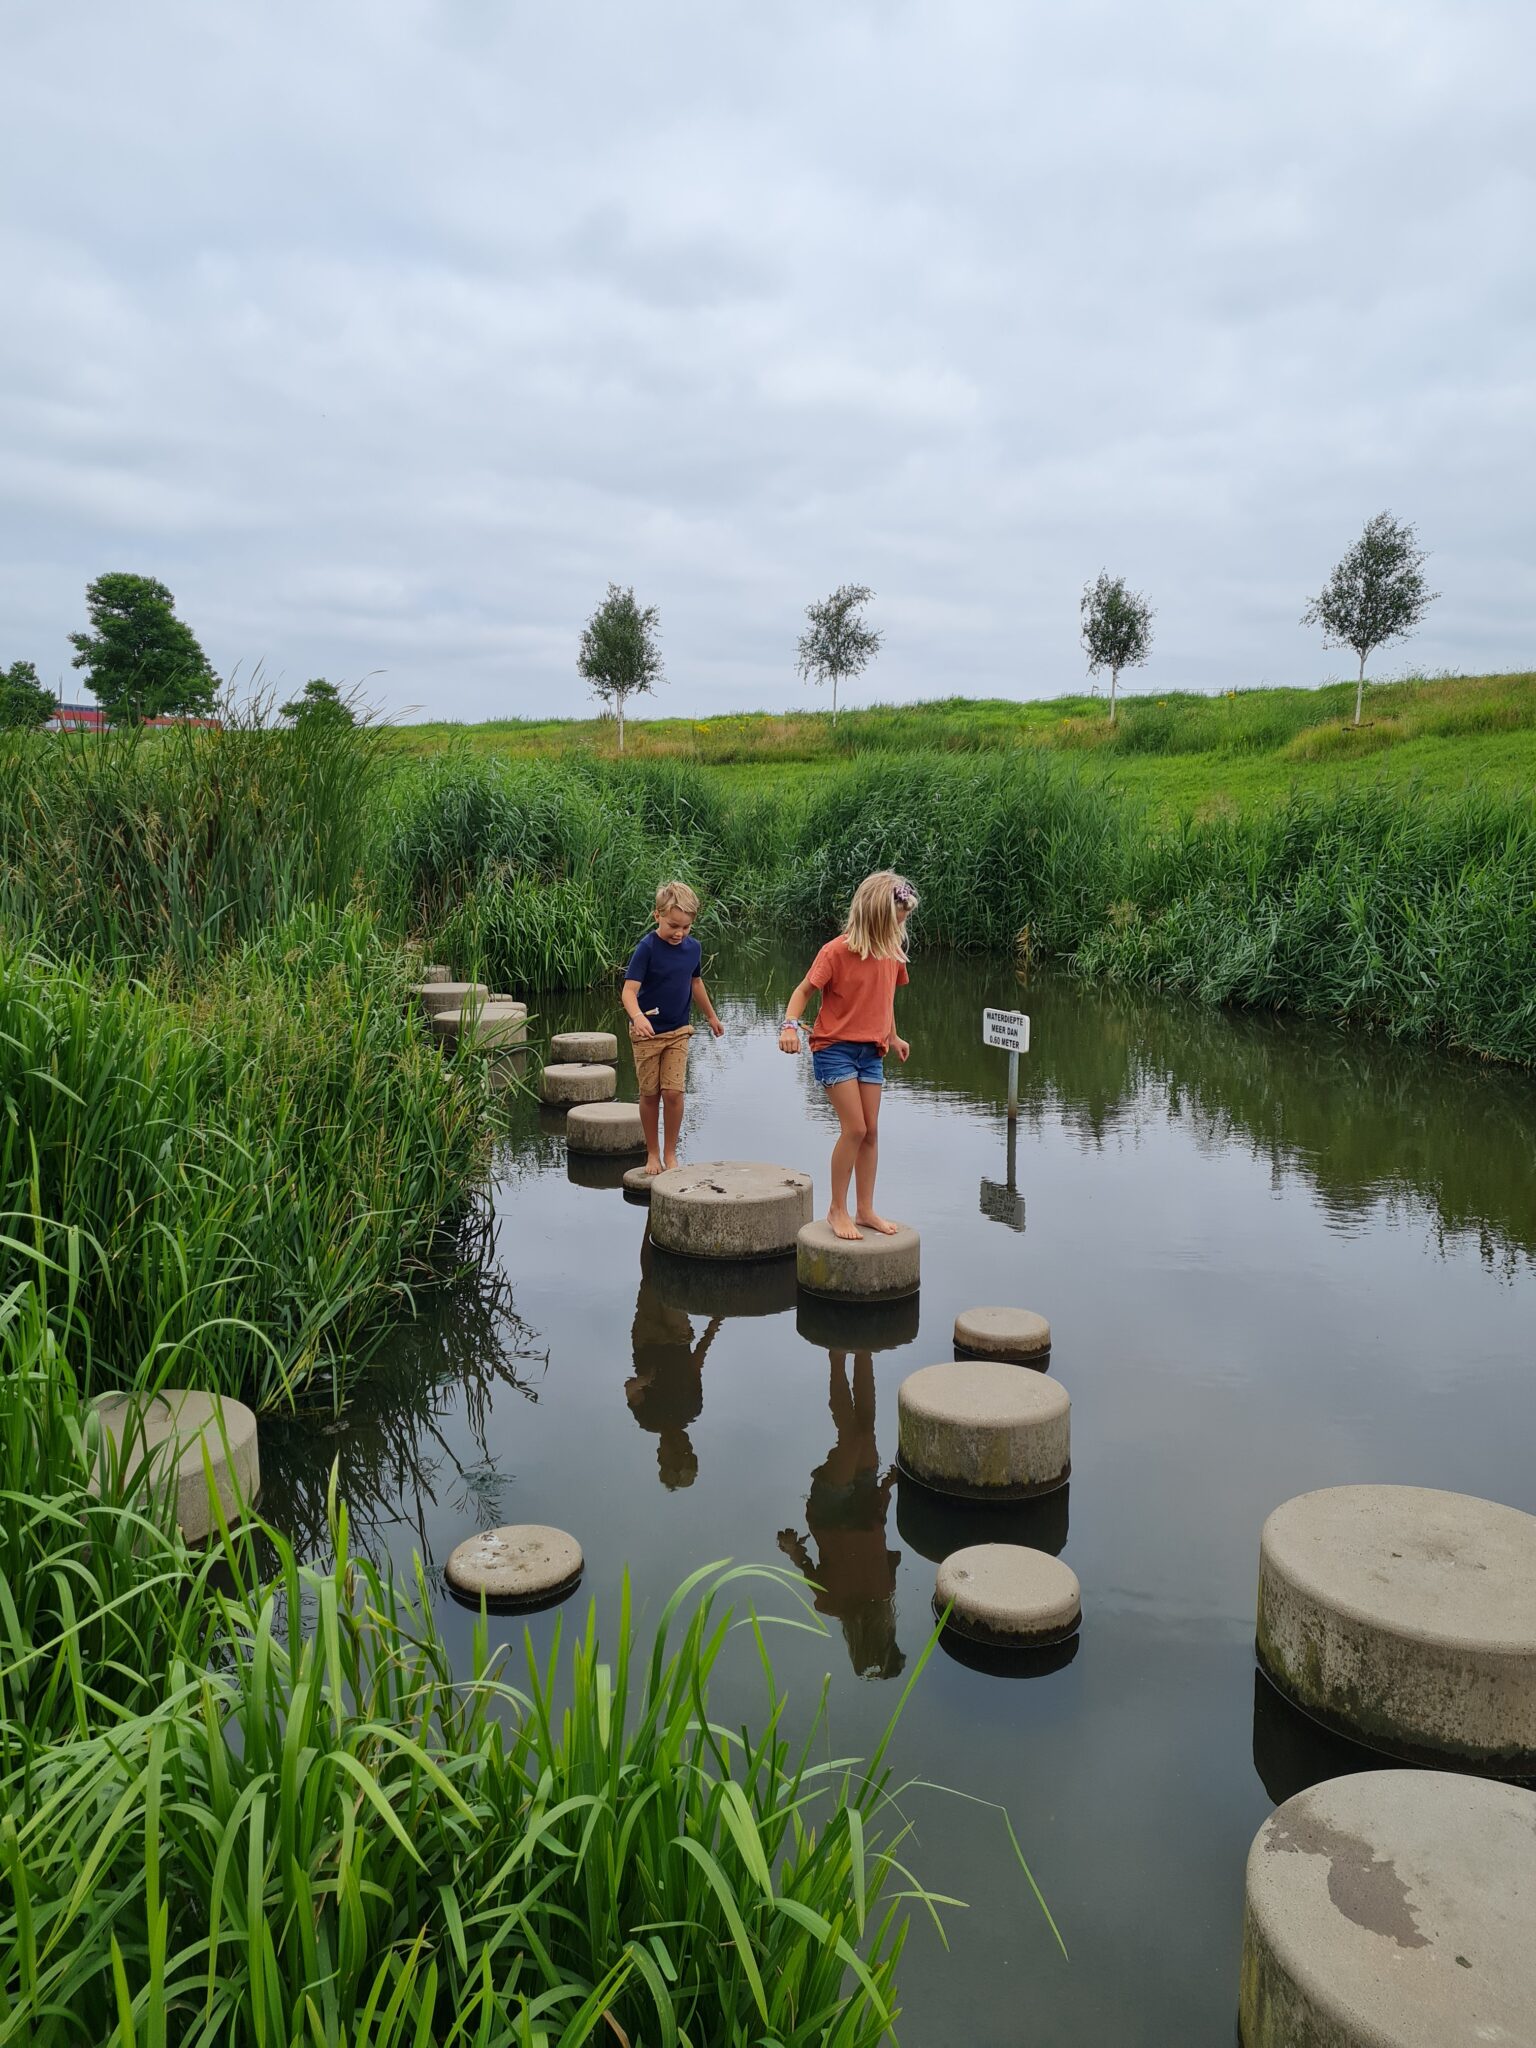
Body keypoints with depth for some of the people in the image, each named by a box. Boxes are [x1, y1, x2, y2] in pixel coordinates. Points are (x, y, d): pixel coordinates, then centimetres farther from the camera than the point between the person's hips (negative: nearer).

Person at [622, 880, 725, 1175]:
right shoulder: (647, 948, -17)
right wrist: (637, 1016, -44)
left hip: (678, 1032, 3)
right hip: (647, 1033, -3)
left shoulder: (693, 947, -1)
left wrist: (711, 1016, 30)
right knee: (650, 1094, 7)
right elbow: (630, 990, -24)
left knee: (673, 1092, -6)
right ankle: (652, 1152, 22)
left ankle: (670, 1152, 9)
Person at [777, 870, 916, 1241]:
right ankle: (837, 1210, 3)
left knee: (871, 1131, 7)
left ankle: (865, 1210, 18)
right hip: (834, 1048, -6)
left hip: (871, 1053, 6)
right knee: (854, 1129, -11)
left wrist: (893, 1037, 24)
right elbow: (804, 990, -9)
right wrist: (790, 1025, -24)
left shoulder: (892, 953, 3)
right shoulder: (837, 951, -15)